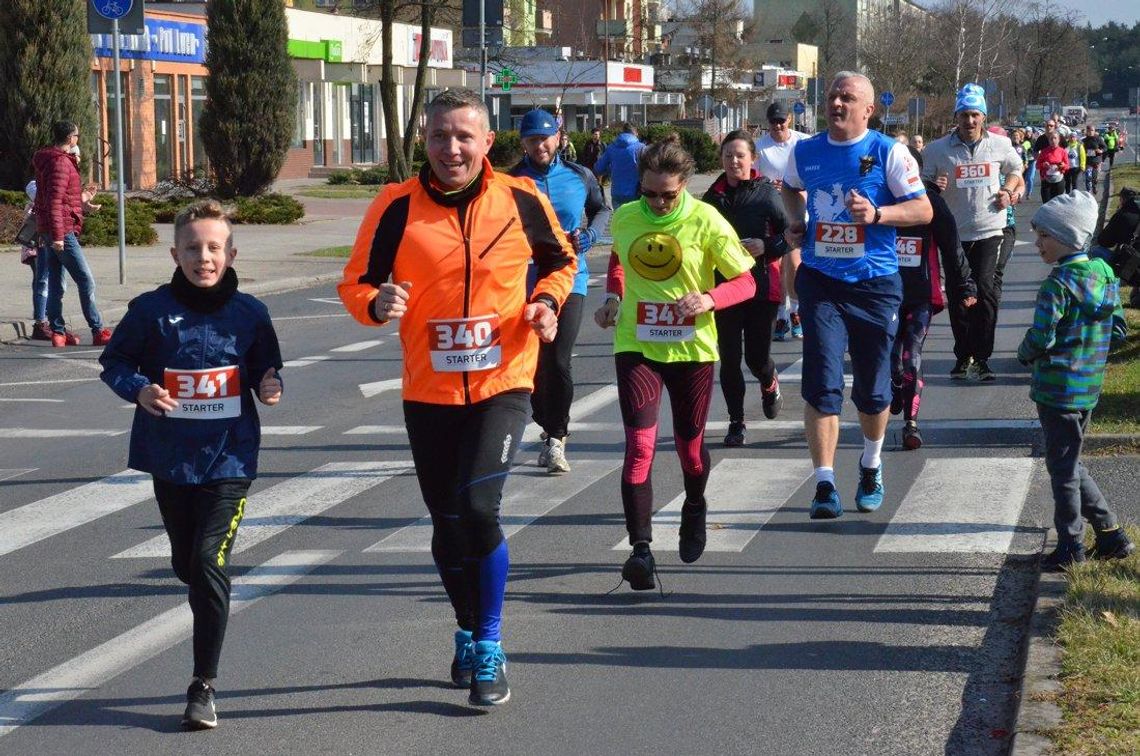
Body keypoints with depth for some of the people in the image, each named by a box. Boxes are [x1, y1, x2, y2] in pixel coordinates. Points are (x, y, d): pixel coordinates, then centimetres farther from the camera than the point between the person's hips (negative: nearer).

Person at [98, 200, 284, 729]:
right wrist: (139, 388, -14)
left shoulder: (249, 314, -2)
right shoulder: (151, 310, -4)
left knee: (210, 562, -12)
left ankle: (204, 685, -6)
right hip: (169, 455, 2)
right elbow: (114, 361, 6)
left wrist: (269, 386, -10)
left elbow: (266, 366, 12)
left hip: (228, 456, -2)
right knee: (185, 562, 16)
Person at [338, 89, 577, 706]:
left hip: (503, 384, -2)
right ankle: (468, 632, 38)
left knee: (478, 505, -20)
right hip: (429, 392, 2)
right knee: (447, 524, 12)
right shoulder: (396, 207, -5)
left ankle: (489, 647, -3)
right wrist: (377, 304, -22)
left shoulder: (521, 200, -2)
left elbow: (560, 259, 16)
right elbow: (356, 282, 0)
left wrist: (547, 300, -3)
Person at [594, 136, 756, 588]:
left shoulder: (706, 223, -11)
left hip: (691, 348, -1)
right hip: (636, 345, 1)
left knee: (690, 445, 14)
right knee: (639, 445, -14)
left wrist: (710, 299, -24)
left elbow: (746, 283, -5)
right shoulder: (624, 219, -1)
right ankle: (640, 547, -14)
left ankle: (695, 509, 47)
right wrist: (613, 298, 4)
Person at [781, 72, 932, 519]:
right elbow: (791, 187, 29)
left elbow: (923, 210, -7)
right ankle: (824, 484, -9)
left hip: (875, 283, -1)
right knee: (821, 385, -10)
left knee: (872, 389, 9)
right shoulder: (805, 153, 7)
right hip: (820, 281, 2)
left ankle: (871, 466, 36)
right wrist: (795, 221, 10)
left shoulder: (888, 153, -5)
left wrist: (876, 214, -22)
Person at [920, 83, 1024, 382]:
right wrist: (933, 187, -14)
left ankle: (981, 358, -5)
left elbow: (1015, 170, 23)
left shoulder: (1000, 145, 4)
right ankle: (963, 355, 19)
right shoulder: (937, 149, 0)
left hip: (989, 230, -1)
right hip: (954, 232, 1)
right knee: (958, 295, 5)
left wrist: (1008, 191, 4)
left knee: (984, 290, -11)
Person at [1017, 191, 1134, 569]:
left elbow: (1041, 338, -22)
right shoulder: (1105, 274, 5)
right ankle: (1111, 534, 21)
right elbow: (1117, 327, 11)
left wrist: (1025, 353, -1)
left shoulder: (1058, 284, -20)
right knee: (1071, 464, 20)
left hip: (1057, 390, -8)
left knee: (1062, 468, 3)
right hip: (1089, 388, 8)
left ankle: (1070, 545, 10)